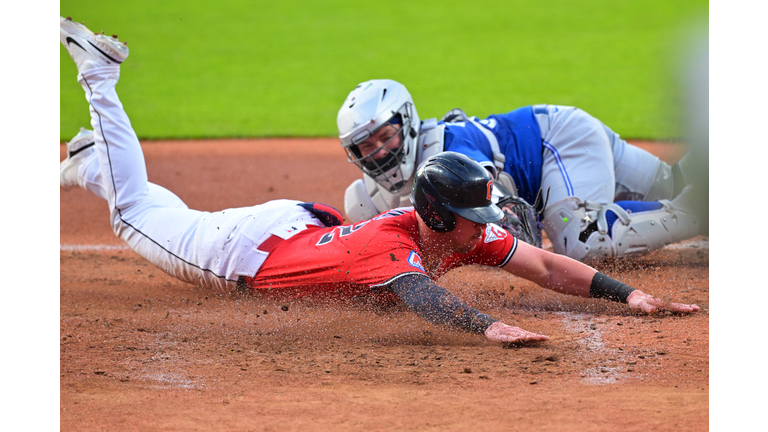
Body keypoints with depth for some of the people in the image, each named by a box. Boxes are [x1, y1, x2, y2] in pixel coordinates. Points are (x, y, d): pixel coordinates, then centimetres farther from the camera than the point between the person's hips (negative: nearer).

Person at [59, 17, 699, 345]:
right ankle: (100, 80, 28)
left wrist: (628, 294, -33)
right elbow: (422, 296, -62)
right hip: (242, 248, -6)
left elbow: (545, 266, -22)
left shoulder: (465, 232, -21)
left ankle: (95, 163, 49)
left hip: (298, 224, 6)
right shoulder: (390, 244, -42)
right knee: (136, 214, 16)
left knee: (176, 217, 31)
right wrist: (487, 326, -78)